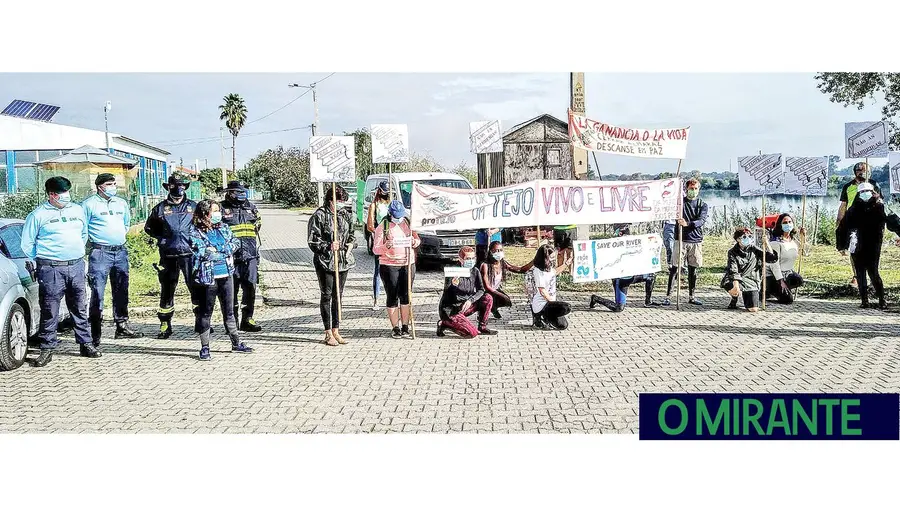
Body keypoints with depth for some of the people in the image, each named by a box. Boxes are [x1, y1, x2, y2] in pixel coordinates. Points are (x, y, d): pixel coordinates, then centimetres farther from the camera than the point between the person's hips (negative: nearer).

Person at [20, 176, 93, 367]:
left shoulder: (78, 210, 12)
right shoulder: (38, 215, -2)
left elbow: (84, 234, 25)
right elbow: (27, 244, 3)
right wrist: (37, 262, 3)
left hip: (76, 266, 4)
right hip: (51, 269, -4)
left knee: (80, 308, 10)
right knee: (49, 311, -2)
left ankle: (86, 343, 18)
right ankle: (47, 348, 5)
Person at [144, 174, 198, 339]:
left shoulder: (193, 206, 8)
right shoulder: (160, 208, 7)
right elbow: (149, 227, 17)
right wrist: (161, 238, 3)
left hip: (189, 253, 0)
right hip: (168, 256, 0)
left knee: (195, 287, -1)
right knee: (167, 290, 5)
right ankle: (165, 325, 14)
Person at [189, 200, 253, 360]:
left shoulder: (223, 228, 10)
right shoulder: (196, 232, -8)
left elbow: (236, 242, 8)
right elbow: (200, 252, -16)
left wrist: (216, 250, -5)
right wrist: (225, 250, -10)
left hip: (226, 275, 5)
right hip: (207, 277, -5)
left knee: (229, 310, 14)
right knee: (205, 312, 3)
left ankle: (236, 343, 23)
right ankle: (205, 347, 11)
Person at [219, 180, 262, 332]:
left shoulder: (251, 208, 14)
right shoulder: (222, 209, -1)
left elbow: (258, 226, 25)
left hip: (250, 257, 4)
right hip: (231, 257, -4)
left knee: (250, 289, 3)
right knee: (231, 290, 2)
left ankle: (247, 319, 12)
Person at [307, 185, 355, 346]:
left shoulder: (345, 215, 11)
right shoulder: (319, 216, -8)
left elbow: (351, 234, 24)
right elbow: (312, 240, -9)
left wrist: (351, 243, 3)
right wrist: (328, 246, -21)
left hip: (343, 260, 6)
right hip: (325, 261, -6)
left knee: (338, 295, 10)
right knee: (327, 295, 0)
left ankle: (336, 331, 17)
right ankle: (328, 334, 6)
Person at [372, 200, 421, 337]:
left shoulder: (408, 223, 7)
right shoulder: (382, 227, -5)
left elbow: (418, 239, 17)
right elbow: (375, 249, -9)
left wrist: (415, 242, -7)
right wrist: (386, 246, -30)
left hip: (408, 264, 3)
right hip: (389, 265, -3)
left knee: (405, 295, 6)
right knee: (392, 297, 1)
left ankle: (405, 326, 15)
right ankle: (395, 327, 9)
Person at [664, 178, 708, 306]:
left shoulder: (703, 205, 6)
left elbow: (701, 221, -10)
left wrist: (687, 224, -28)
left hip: (696, 240, 2)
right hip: (681, 239, -1)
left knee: (693, 269, 9)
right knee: (674, 268, -5)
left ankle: (691, 296, 19)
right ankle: (668, 296, -4)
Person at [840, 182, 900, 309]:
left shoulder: (880, 207, 0)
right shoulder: (853, 210, 6)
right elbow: (843, 228, 8)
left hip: (873, 247, -3)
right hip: (857, 248, 3)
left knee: (873, 273, -8)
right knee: (860, 274, 6)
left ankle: (882, 300, 2)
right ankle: (864, 300, 14)